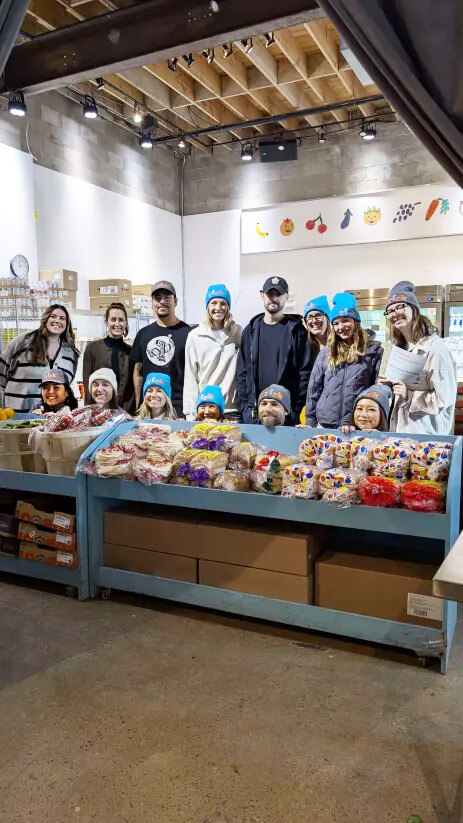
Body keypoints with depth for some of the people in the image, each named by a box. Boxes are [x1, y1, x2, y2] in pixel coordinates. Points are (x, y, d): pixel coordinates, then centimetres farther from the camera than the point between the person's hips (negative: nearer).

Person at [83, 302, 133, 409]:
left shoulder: (130, 351, 8)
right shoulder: (92, 347, 4)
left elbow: (133, 385, 6)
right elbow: (87, 383, 2)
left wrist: (129, 410, -5)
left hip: (126, 410, 1)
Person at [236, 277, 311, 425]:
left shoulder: (296, 330, 2)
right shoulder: (251, 330, 12)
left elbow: (305, 370, -2)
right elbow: (242, 371, 12)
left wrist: (299, 406, -8)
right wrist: (244, 404, 3)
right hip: (254, 409, 3)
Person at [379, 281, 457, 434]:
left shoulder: (434, 346, -15)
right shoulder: (399, 348, 11)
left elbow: (445, 398, -18)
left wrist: (409, 395, -22)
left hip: (426, 433, -7)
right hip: (399, 429, 8)